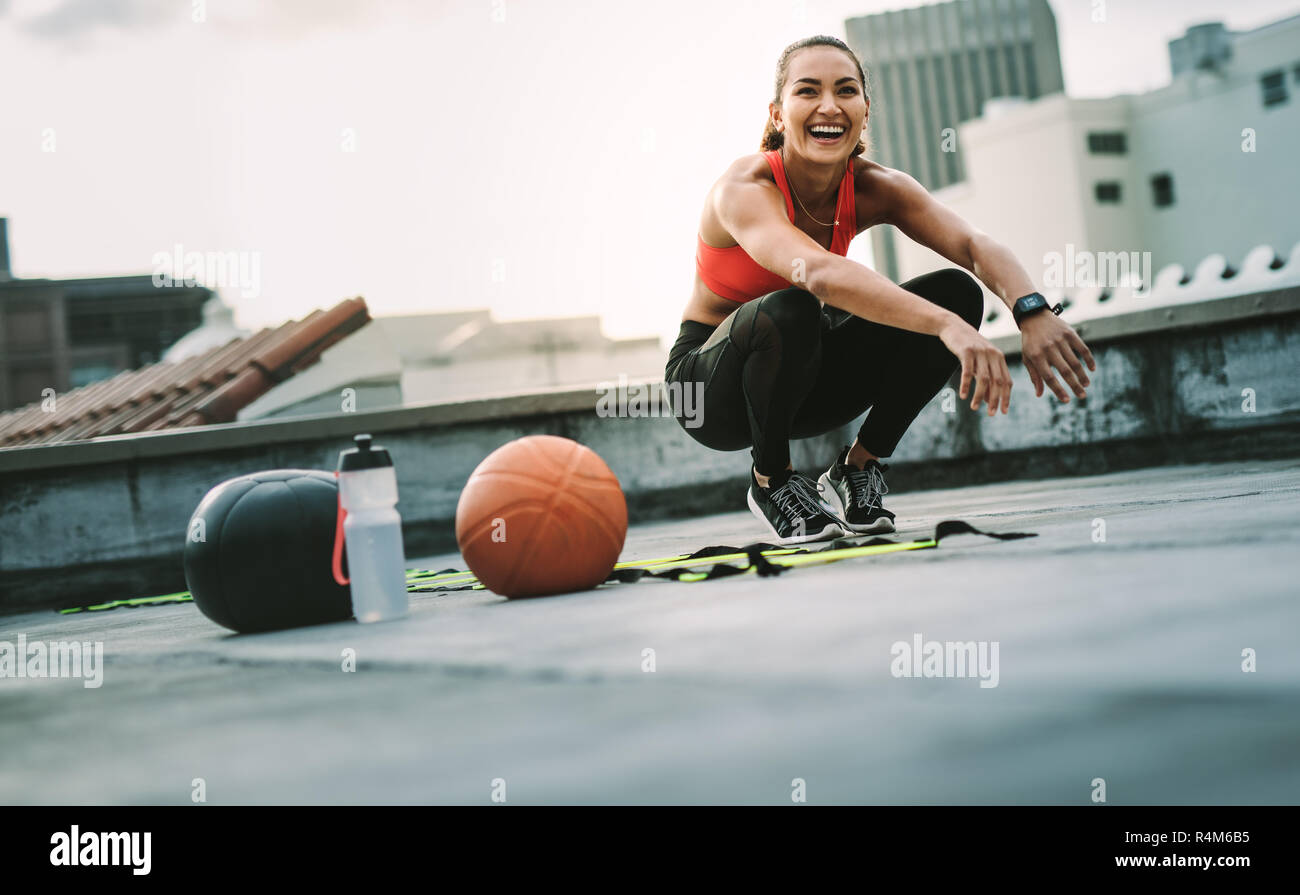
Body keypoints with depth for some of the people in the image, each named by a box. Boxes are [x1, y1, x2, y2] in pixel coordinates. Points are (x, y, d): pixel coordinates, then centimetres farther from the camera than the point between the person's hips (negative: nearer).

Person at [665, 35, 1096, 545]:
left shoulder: (873, 188, -11)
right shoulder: (744, 191, -28)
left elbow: (974, 245, -25)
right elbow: (816, 270, -48)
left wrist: (1032, 312, -47)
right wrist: (946, 326, -59)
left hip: (802, 378, 5)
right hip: (713, 388, -5)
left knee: (956, 291, -14)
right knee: (786, 312, -39)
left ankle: (858, 466, 0)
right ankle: (770, 480, -11)